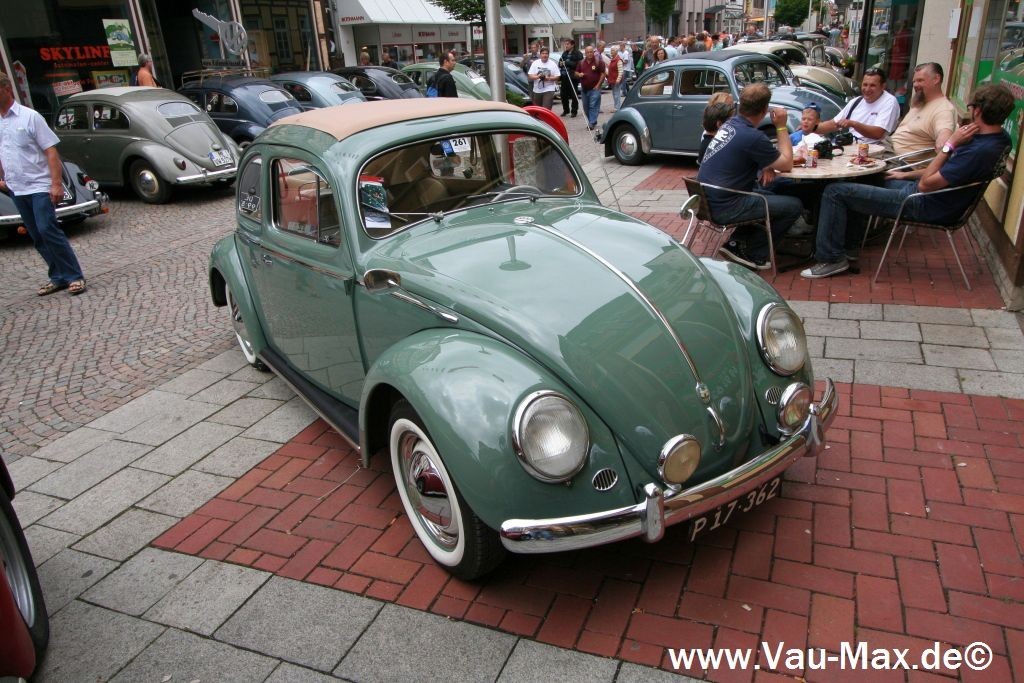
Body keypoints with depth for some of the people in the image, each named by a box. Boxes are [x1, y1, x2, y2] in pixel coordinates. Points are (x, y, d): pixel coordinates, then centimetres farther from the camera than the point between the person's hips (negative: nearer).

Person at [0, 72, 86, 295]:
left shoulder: (30, 117, -6)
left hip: (39, 186, -6)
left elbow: (51, 151, -10)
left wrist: (56, 184, -16)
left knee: (47, 230, -14)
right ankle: (59, 277, 14)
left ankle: (74, 276, -8)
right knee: (37, 237, 7)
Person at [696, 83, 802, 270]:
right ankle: (752, 253, 5)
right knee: (794, 206, -1)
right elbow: (787, 165, -5)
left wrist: (766, 165, 4)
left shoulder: (730, 124, 7)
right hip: (724, 209, -9)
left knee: (770, 196, 28)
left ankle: (738, 241, 18)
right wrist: (781, 127, 0)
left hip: (707, 201, 9)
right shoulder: (753, 137, -20)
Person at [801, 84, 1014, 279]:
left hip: (923, 206, -10)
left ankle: (831, 258, -4)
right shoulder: (999, 138, 2)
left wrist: (950, 144, -21)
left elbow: (925, 184, -25)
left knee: (835, 191, -12)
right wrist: (907, 175, 16)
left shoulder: (981, 150, -29)